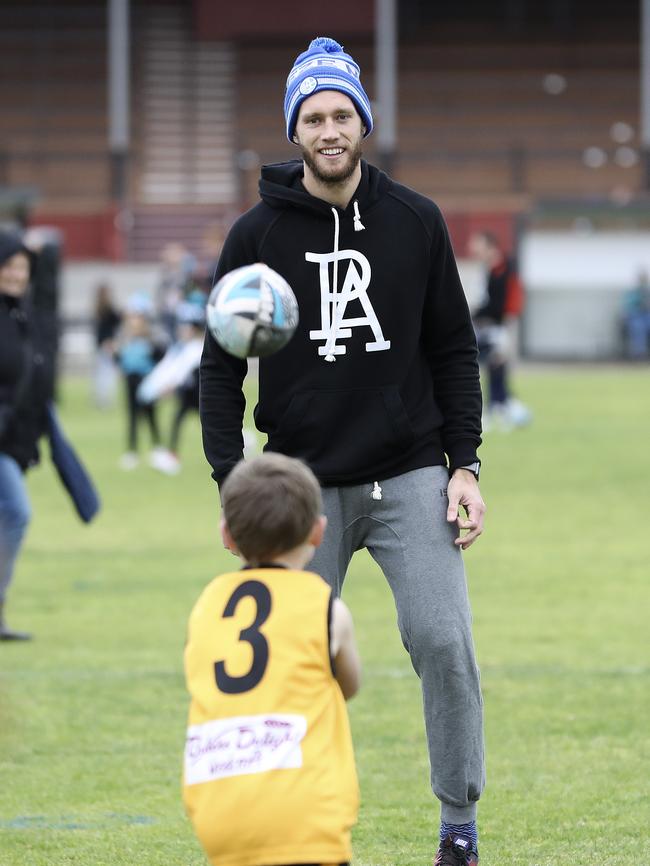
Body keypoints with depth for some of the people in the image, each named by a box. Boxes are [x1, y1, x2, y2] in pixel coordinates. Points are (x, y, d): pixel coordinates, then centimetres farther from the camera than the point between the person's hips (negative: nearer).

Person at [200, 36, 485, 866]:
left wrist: (464, 465, 0)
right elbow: (221, 367, 3)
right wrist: (233, 484, -6)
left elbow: (453, 350, 8)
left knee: (443, 641, -11)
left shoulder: (416, 222, 4)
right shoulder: (256, 233, 0)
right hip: (306, 483, 0)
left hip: (410, 476, 0)